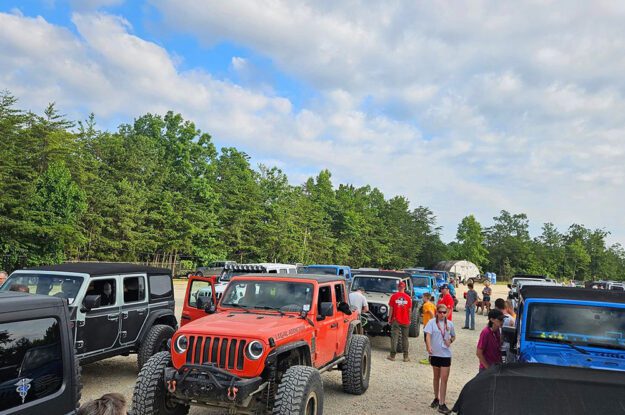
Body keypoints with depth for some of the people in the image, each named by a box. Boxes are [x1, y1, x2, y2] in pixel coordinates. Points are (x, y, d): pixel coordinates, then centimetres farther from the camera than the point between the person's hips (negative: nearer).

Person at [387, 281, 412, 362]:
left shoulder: (394, 296, -5)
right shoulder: (408, 297, -1)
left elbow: (391, 309, -4)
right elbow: (409, 310, 2)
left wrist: (389, 318, 4)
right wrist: (409, 319, 12)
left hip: (396, 320, -1)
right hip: (405, 321, 1)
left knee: (394, 337, 3)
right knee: (405, 338, 7)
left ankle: (392, 355, 4)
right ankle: (406, 357, 10)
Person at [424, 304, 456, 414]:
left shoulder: (449, 324, 3)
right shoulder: (432, 322, -6)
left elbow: (453, 336, 17)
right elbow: (428, 335, -17)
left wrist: (450, 341, -6)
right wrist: (429, 347, -32)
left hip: (446, 354, 1)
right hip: (435, 353, -1)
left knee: (444, 379, -3)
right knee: (436, 377, 15)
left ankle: (442, 404, 2)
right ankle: (436, 398, 32)